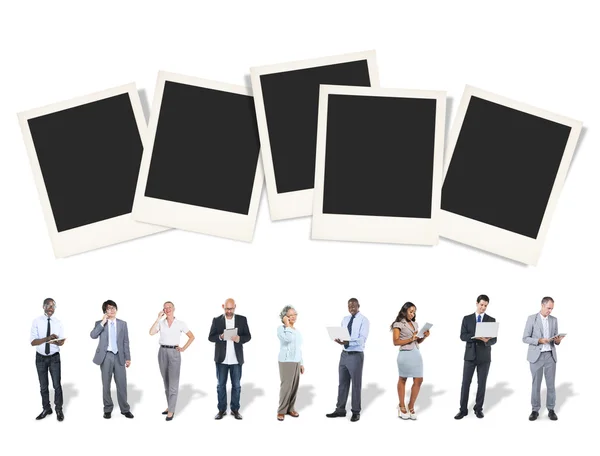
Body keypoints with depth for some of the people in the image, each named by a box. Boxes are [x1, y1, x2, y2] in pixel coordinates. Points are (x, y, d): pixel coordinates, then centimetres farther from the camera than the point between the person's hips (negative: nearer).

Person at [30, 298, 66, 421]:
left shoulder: (58, 322, -3)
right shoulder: (37, 322, -7)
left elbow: (62, 342, -4)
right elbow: (33, 342, -12)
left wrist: (56, 341, -28)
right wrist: (47, 338, -28)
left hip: (54, 357, 0)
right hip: (40, 357, 0)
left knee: (57, 384, -2)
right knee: (43, 386, 12)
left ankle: (59, 410, 11)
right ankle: (46, 409, 25)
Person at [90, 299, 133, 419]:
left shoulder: (122, 324, 9)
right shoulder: (99, 323, 3)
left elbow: (126, 342, 9)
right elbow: (93, 335, -15)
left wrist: (128, 358, 5)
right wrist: (103, 322, -17)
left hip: (119, 356, 1)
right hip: (106, 356, -1)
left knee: (122, 383, 0)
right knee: (106, 384, 5)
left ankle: (125, 409, 8)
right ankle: (108, 409, 14)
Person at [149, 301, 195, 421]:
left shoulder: (180, 324, -1)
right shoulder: (160, 323, 4)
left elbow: (192, 337, 4)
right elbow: (151, 333, -12)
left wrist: (184, 348, -4)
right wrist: (158, 318, -11)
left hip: (174, 353, -4)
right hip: (162, 352, 4)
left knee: (173, 382, -6)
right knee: (166, 381, 11)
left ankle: (171, 411, -6)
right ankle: (170, 406, 22)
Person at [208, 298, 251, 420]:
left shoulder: (242, 319, 3)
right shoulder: (217, 320, 2)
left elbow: (248, 336, 2)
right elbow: (210, 337, -1)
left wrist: (239, 339, -19)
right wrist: (220, 337, -21)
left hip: (236, 359, 0)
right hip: (221, 359, 0)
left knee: (236, 385, 6)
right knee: (221, 385, 6)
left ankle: (235, 409, 14)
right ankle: (221, 409, 14)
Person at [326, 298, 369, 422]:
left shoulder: (363, 320, -9)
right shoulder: (345, 319, 12)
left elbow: (362, 338, -19)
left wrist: (347, 342, -33)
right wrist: (338, 339, -13)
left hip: (356, 355, -6)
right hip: (344, 354, 6)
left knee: (356, 384, 3)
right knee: (342, 383, 10)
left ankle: (356, 412, 12)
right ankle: (340, 409, 18)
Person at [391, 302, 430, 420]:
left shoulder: (415, 324, 13)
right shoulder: (398, 324, -6)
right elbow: (396, 342, -10)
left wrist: (424, 337, -2)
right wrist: (410, 339, -17)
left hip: (416, 353, 6)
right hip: (405, 354, -6)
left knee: (418, 380, 0)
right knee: (402, 380, 8)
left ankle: (411, 406, 11)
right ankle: (402, 407, 19)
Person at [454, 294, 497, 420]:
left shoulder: (491, 320, 4)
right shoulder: (467, 318, 3)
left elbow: (494, 339, -1)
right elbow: (463, 336, -6)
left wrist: (487, 340, -24)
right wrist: (476, 337, -22)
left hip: (484, 356, 0)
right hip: (470, 355, 0)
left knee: (482, 383, 5)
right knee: (466, 383, -2)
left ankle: (478, 408, 15)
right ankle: (463, 410, 3)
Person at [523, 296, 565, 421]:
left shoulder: (554, 320, 9)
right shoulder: (532, 318, -3)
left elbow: (556, 339, 12)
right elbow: (525, 338, -6)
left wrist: (557, 340, -12)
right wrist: (539, 340, -20)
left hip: (550, 355, 3)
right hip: (536, 356, -3)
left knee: (551, 384, 3)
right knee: (536, 384, 2)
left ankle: (551, 410, 11)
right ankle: (535, 410, 10)